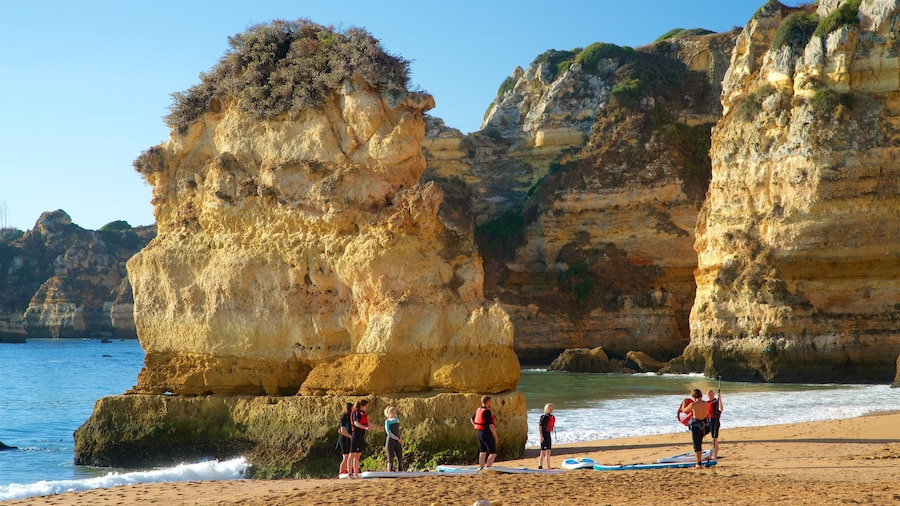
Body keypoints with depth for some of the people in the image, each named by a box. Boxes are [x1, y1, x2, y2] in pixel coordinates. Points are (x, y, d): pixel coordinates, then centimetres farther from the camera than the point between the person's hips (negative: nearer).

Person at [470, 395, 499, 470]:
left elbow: (472, 419, 24)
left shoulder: (479, 410, 7)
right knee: (493, 453, -3)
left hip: (480, 434, 9)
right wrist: (496, 436, -16)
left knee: (482, 453, 14)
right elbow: (491, 425, -23)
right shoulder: (487, 411, -20)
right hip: (487, 435, -9)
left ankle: (481, 469, 16)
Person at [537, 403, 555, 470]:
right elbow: (539, 427, -17)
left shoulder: (552, 417, 10)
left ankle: (548, 466, 18)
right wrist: (541, 436, -22)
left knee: (548, 451, 12)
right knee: (543, 451, -6)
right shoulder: (544, 417, -15)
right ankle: (540, 466, -1)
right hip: (544, 435, -9)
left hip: (548, 434, 9)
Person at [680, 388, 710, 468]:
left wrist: (683, 403, 19)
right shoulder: (707, 404, -4)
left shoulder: (693, 404, -18)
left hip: (695, 425, -6)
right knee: (699, 444, 19)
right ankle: (699, 461, 25)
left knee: (696, 445, 2)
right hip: (703, 425, 6)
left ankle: (699, 463, 2)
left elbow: (684, 410, -1)